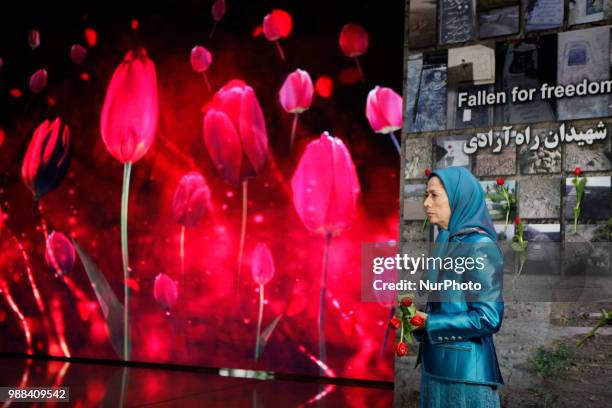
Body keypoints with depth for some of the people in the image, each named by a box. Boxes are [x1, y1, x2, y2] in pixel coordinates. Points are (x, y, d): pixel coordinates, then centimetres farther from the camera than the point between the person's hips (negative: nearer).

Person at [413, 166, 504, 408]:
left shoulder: (480, 247, -15)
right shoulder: (446, 243, 10)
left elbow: (489, 318, -19)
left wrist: (428, 323, -14)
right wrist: (418, 318, 0)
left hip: (466, 369, -8)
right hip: (436, 366, 8)